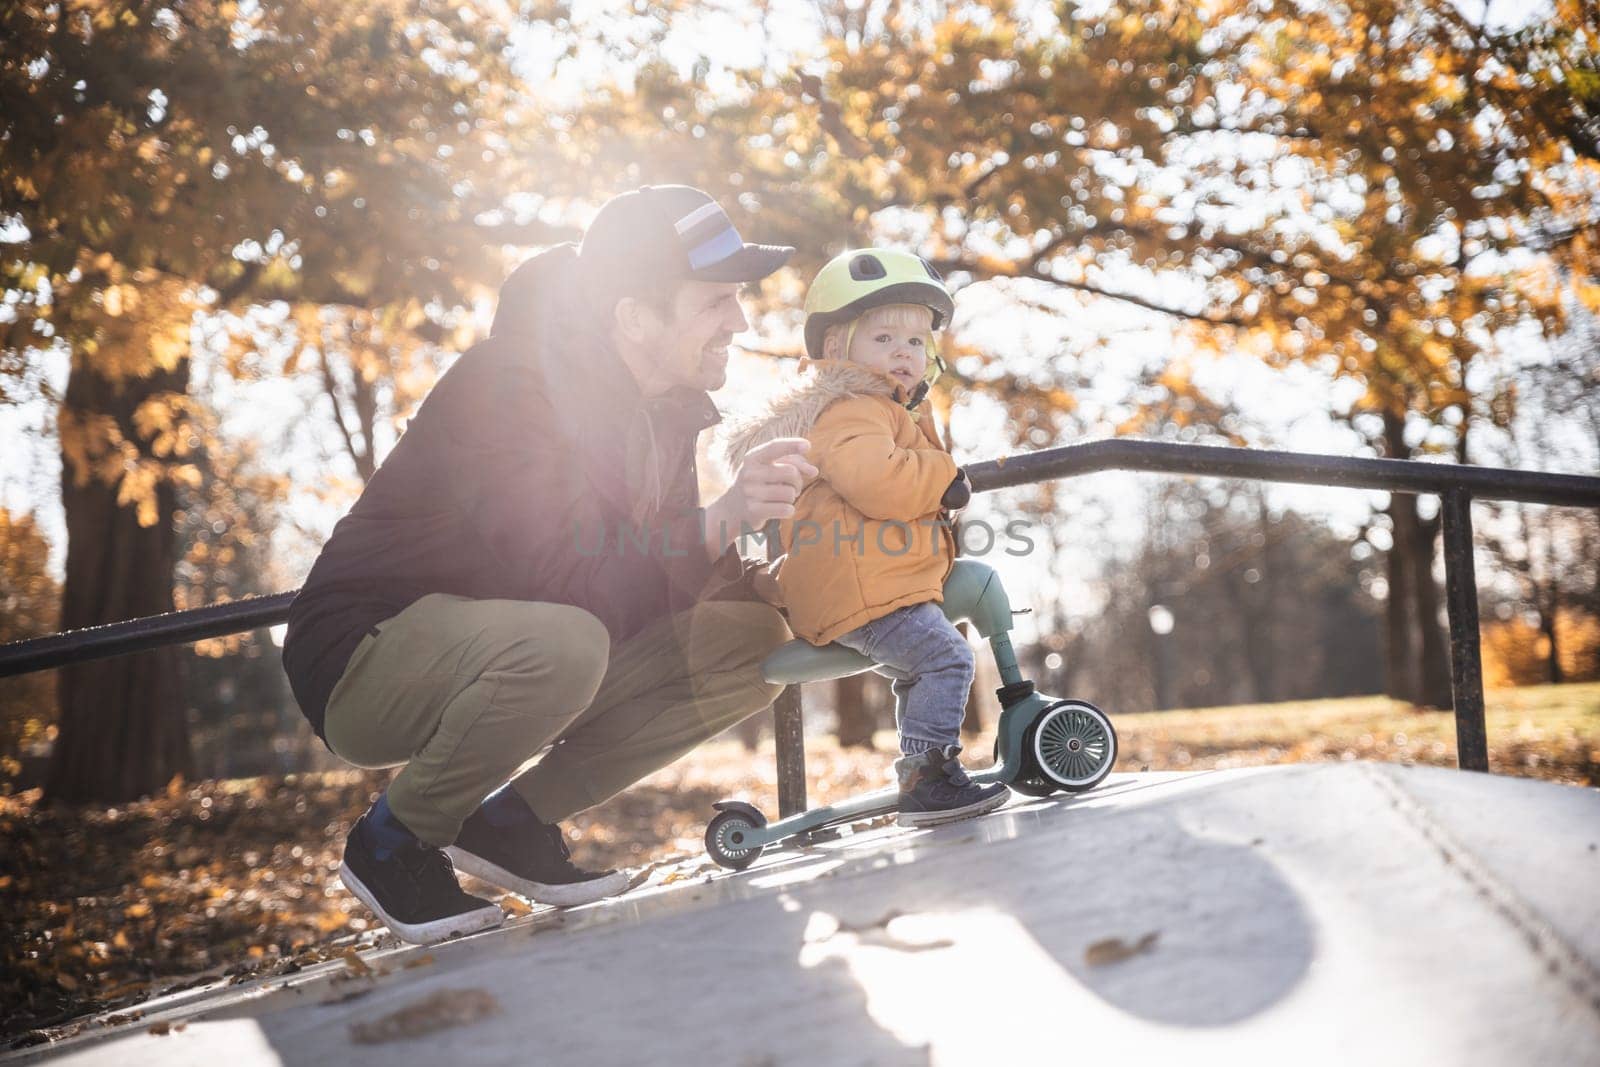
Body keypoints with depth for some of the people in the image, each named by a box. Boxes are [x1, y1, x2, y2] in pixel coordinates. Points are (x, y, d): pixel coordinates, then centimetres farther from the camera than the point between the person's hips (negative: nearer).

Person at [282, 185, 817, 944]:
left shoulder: (662, 410, 0)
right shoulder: (506, 387, -24)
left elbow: (650, 591, -3)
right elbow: (561, 573, -33)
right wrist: (714, 525, -36)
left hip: (512, 658, 8)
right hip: (362, 664, -7)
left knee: (751, 638, -7)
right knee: (560, 643, -39)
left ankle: (512, 821, 1)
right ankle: (393, 841, -11)